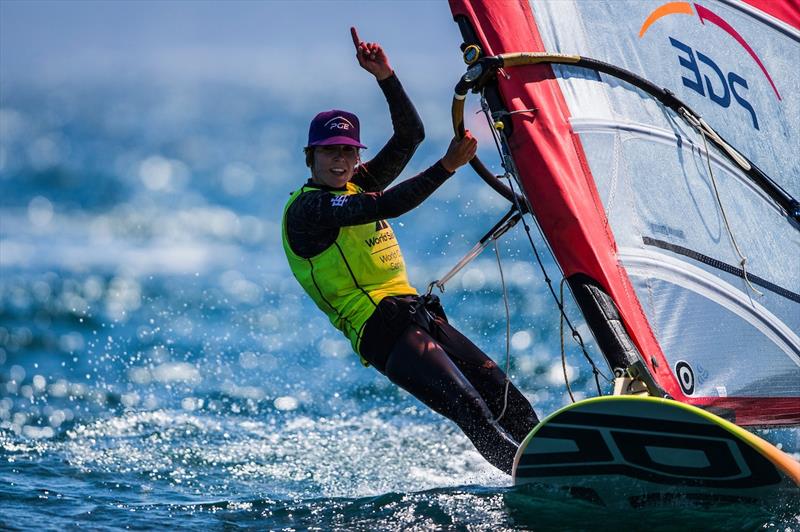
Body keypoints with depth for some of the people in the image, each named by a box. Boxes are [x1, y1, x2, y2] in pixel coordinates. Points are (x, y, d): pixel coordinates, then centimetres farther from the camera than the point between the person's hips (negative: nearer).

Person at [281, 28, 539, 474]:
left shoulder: (357, 184, 19)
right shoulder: (307, 208, -7)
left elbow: (411, 135, 14)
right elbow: (386, 206, -21)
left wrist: (385, 76, 2)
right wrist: (447, 167, -24)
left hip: (417, 314, 9)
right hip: (382, 332, -9)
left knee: (510, 403, -2)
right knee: (474, 414, -25)